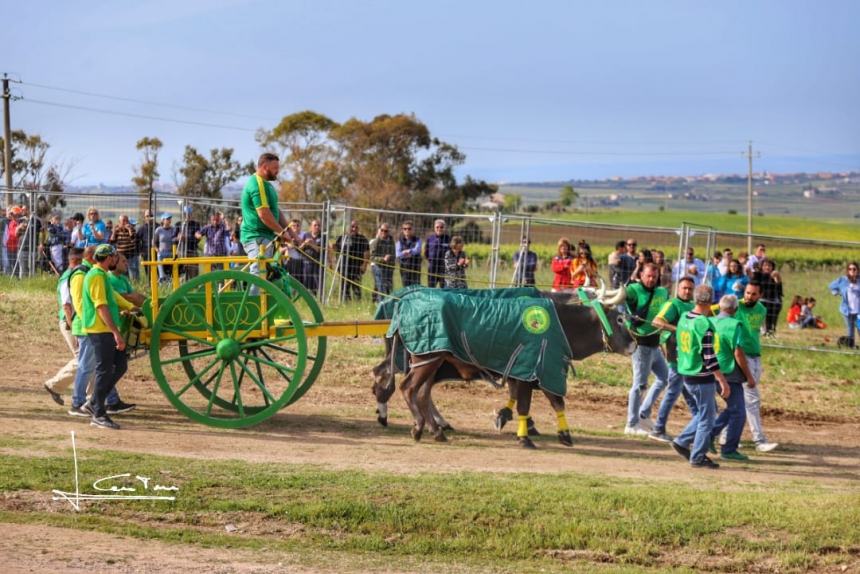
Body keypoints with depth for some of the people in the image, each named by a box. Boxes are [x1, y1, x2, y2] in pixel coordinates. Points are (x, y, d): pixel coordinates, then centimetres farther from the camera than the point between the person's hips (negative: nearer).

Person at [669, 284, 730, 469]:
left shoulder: (684, 319, 4)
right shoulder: (705, 325, -20)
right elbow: (709, 357, -21)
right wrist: (723, 382, -17)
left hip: (687, 375, 8)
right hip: (702, 377, -8)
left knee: (708, 411, 22)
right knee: (707, 417, 4)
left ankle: (682, 441, 18)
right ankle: (698, 457, 9)